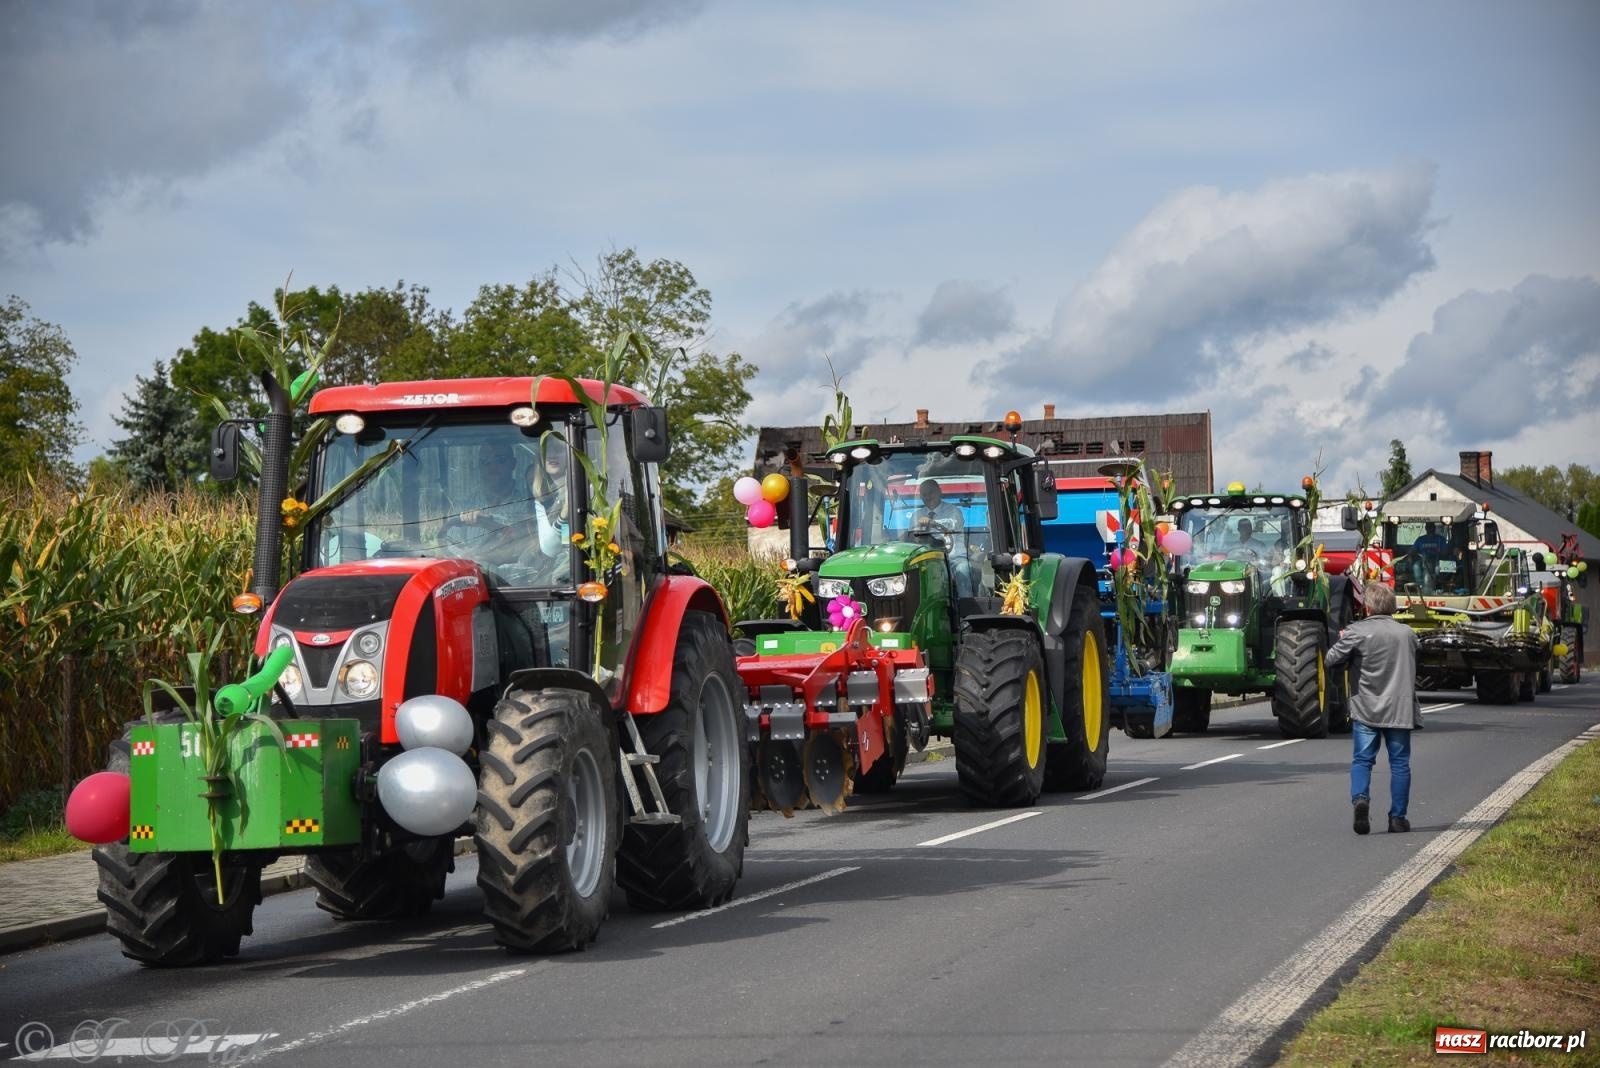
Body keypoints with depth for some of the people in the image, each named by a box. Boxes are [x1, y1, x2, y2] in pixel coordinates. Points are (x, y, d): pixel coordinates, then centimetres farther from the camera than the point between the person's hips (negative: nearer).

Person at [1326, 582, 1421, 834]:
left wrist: (1342, 641, 12)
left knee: (1362, 760, 4)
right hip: (1400, 710, 2)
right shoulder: (1407, 633, 3)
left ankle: (1360, 798, -21)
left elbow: (1331, 659, -7)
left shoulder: (1358, 632, -10)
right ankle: (1398, 816, 8)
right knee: (1399, 763, 8)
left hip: (1366, 709, -2)